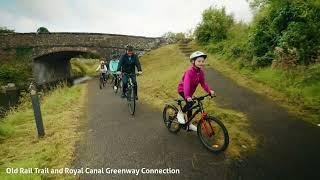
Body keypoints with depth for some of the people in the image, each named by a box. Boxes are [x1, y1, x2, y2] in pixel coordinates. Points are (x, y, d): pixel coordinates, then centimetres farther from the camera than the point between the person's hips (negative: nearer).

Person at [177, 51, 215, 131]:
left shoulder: (201, 72, -5)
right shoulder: (189, 71, -28)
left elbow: (203, 83, -5)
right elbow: (186, 84, -39)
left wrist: (209, 91, -21)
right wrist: (187, 96, -50)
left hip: (190, 91, 7)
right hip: (182, 89, -7)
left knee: (190, 107, 13)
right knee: (190, 103, -29)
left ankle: (189, 124, 32)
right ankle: (180, 113, -1)